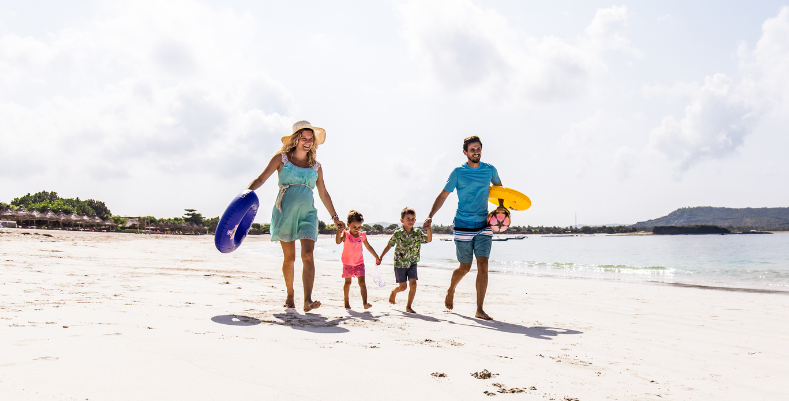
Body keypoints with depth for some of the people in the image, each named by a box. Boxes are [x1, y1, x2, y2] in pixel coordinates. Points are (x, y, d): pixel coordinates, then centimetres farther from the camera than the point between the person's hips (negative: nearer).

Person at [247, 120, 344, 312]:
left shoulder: (316, 166, 12)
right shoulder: (281, 158, 5)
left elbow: (323, 193, 20)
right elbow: (261, 178, 1)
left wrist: (335, 217, 21)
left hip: (307, 213, 2)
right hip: (285, 212, -1)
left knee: (308, 254, -15)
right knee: (289, 257, 5)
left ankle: (308, 300, -23)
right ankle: (290, 295, 26)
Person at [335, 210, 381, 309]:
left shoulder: (362, 235, 0)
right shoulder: (345, 235, -10)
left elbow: (368, 247, 14)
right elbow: (338, 242, -29)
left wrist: (377, 257, 19)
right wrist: (339, 231, -45)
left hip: (359, 263, 2)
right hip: (347, 263, -2)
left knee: (362, 282, -9)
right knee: (347, 282, 10)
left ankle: (365, 303, -15)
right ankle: (346, 302, 26)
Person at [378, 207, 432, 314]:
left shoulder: (418, 232, -4)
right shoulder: (397, 233, -10)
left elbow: (429, 239, -15)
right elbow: (389, 245, -1)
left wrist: (428, 228, -31)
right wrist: (380, 257, -2)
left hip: (412, 263, 2)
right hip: (400, 263, -2)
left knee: (413, 284, -10)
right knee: (402, 286, 3)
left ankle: (408, 306, 5)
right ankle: (393, 292, 39)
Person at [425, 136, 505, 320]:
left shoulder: (490, 170, 5)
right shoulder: (458, 172, -3)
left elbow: (498, 186, 25)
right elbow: (443, 195, -2)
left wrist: (501, 206, 11)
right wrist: (430, 216, -12)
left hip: (484, 225, 2)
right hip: (463, 226, -2)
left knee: (483, 266, -8)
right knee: (465, 267, 7)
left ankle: (480, 310, -1)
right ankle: (451, 290, 39)